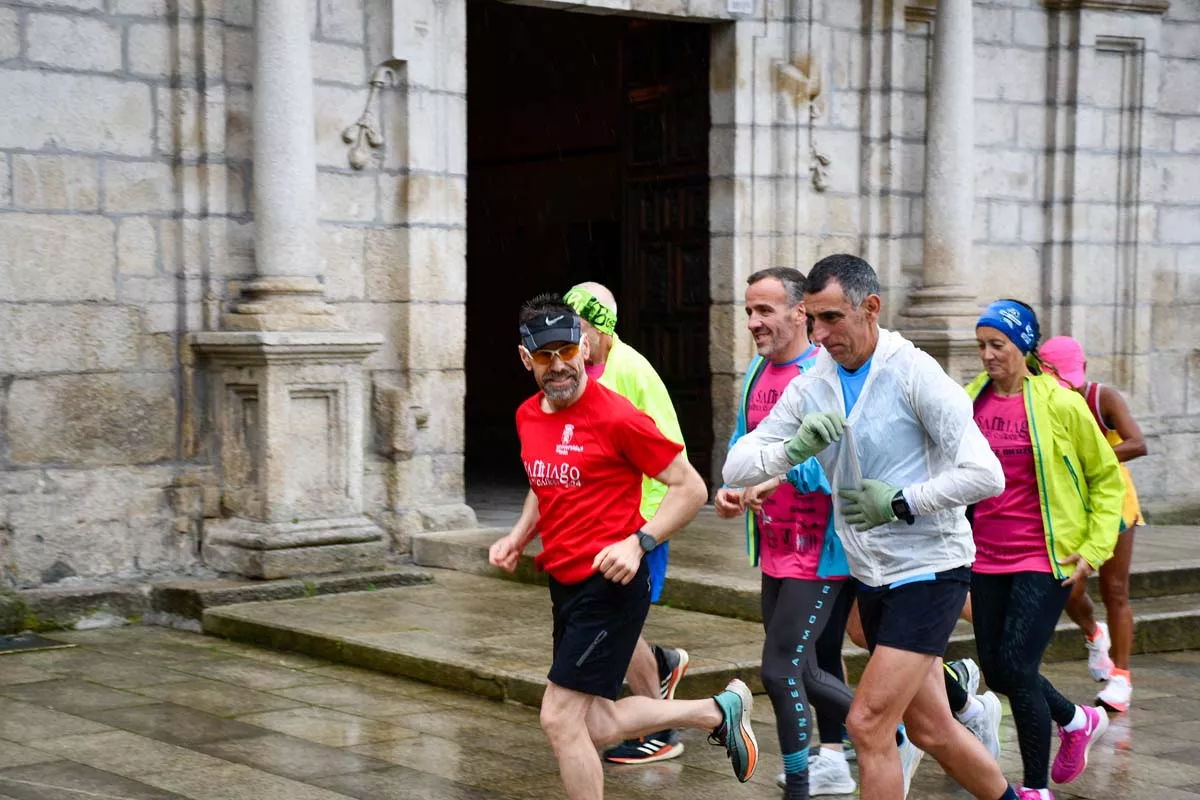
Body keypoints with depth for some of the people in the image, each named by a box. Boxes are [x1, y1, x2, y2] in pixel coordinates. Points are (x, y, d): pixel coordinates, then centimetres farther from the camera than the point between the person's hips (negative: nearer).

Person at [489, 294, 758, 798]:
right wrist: (519, 539, 9)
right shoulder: (528, 417, 6)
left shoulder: (616, 416, -16)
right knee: (596, 727, 13)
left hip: (609, 584, -8)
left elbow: (691, 488, -12)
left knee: (560, 719, -9)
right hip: (564, 584, 8)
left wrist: (639, 542, -24)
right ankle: (720, 711, 31)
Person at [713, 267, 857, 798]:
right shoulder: (757, 373, 10)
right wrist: (731, 489, 1)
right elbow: (743, 442, 19)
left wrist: (779, 472, -31)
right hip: (776, 551, 8)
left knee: (781, 669, -9)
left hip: (819, 554, -8)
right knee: (812, 668, 19)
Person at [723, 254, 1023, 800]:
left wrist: (901, 502, -20)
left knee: (868, 724, -11)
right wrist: (794, 448, -20)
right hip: (872, 575, 7)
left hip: (928, 569, -7)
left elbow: (986, 475, -19)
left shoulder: (913, 374, -15)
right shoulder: (811, 387, 2)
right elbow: (735, 468, -3)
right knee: (930, 729, 16)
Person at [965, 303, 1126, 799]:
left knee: (1016, 668, -10)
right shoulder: (970, 402, 4)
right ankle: (1079, 721, 39)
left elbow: (1107, 476, 0)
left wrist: (1095, 548, -6)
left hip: (1045, 558, -5)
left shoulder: (1060, 404, -9)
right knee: (996, 671, 10)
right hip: (988, 558, 5)